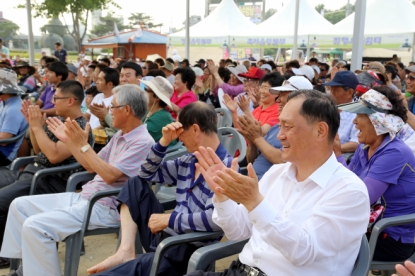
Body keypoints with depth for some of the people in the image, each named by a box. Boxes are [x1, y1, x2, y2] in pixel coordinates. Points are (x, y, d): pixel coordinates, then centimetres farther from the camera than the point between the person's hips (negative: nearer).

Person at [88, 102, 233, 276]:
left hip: (187, 249, -9)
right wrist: (164, 141, 4)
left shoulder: (225, 166, -15)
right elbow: (147, 174, 18)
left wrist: (169, 219, -18)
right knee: (136, 183, 9)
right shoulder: (188, 161, 10)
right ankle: (126, 251, -3)